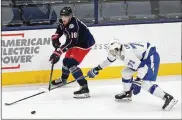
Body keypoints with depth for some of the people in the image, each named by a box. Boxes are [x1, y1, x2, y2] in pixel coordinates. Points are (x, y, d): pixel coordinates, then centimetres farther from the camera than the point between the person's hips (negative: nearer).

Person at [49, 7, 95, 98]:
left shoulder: (73, 24, -32)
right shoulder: (63, 23, -3)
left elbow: (70, 42, -36)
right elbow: (58, 32, 14)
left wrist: (58, 52, -38)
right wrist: (55, 39, -8)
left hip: (85, 43, -10)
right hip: (76, 42, 10)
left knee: (71, 63, -21)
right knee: (66, 60, 23)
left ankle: (84, 88, -28)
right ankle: (63, 79, 53)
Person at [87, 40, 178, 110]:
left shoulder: (127, 55, -31)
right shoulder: (118, 51, -2)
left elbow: (142, 67, -34)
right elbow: (109, 60, 20)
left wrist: (138, 82, -36)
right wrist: (97, 68, 24)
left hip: (151, 57, -10)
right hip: (142, 57, 10)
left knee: (146, 83, -20)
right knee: (126, 72, 17)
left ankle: (168, 98, -24)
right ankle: (127, 94, 37)